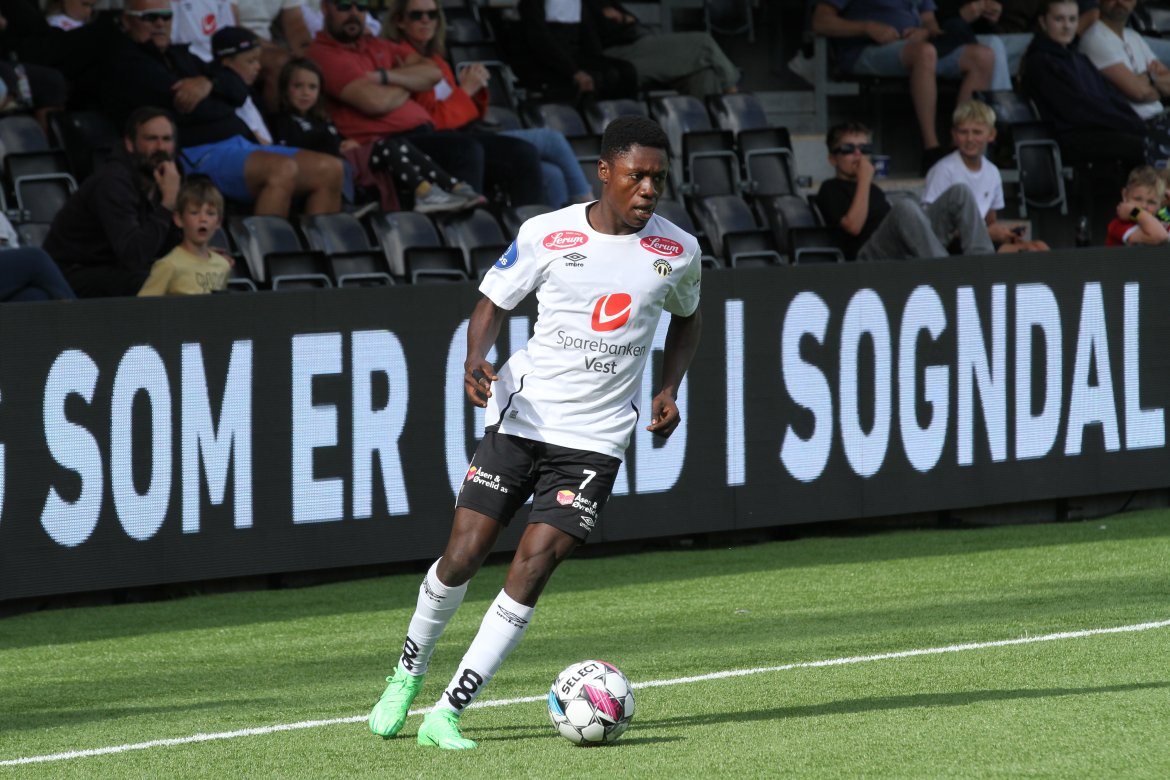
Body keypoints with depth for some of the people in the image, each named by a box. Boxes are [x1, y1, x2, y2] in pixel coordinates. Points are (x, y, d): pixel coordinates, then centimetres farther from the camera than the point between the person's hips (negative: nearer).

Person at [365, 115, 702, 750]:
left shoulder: (677, 252, -1)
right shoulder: (547, 235, -7)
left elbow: (687, 318, 19)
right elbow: (492, 304, 4)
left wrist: (669, 389, 4)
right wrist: (475, 362, -16)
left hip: (594, 440, 0)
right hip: (521, 416, 0)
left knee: (531, 569, -12)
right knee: (463, 556, -2)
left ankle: (447, 714, -8)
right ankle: (409, 671, 27)